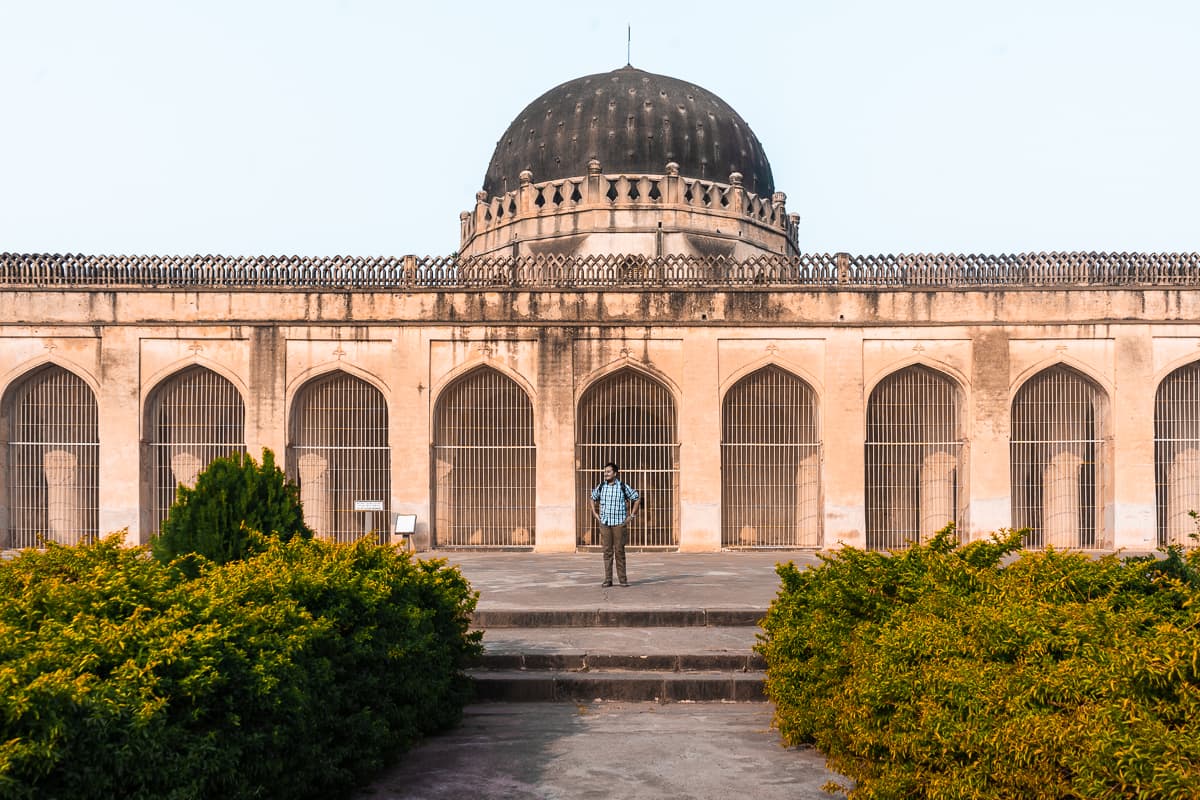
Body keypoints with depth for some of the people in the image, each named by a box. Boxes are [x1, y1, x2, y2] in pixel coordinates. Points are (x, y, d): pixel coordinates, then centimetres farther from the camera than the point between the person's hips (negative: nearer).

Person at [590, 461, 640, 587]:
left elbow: (637, 498, 5)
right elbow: (593, 498, 24)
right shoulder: (601, 486, 5)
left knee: (619, 551, 0)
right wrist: (595, 513, 13)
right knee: (607, 551, 3)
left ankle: (622, 578, 8)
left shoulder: (623, 486, -3)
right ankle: (608, 579, 7)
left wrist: (631, 515, 1)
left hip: (619, 523, -2)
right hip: (604, 523, 2)